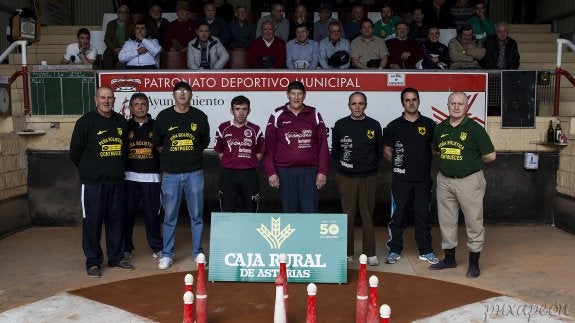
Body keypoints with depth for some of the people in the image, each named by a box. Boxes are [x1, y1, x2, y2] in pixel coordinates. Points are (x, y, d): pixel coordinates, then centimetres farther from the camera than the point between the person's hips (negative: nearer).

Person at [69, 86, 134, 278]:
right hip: (93, 183, -5)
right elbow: (75, 152, -2)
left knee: (117, 220, 10)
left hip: (116, 181, 5)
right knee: (92, 222, 0)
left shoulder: (121, 121, 10)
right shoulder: (86, 122, -5)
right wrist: (88, 170, 6)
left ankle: (116, 257, 23)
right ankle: (93, 262, 11)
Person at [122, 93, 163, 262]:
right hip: (129, 177, 1)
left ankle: (157, 247, 16)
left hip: (151, 177, -1)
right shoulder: (125, 126, 7)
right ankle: (125, 247, 17)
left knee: (152, 214, 3)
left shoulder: (156, 126, 6)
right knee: (127, 214, 4)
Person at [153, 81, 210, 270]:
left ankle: (197, 253, 17)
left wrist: (192, 153, 10)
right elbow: (156, 141, 13)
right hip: (170, 174, 0)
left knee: (197, 216, 6)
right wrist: (172, 153, 11)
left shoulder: (199, 116, 4)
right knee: (169, 216, 5)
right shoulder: (164, 116, 3)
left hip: (194, 173, 1)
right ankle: (167, 254, 16)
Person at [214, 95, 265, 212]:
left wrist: (249, 164, 0)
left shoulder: (255, 130, 5)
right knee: (227, 210, 2)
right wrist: (230, 163, 0)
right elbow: (219, 152, 10)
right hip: (228, 174, 0)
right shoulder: (223, 128, 5)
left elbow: (259, 153, 10)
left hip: (250, 174, 1)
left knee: (251, 210, 7)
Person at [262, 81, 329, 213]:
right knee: (290, 211, 7)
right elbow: (269, 146, 3)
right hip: (285, 172, 0)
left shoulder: (314, 115, 7)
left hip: (310, 171, 0)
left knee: (310, 211, -1)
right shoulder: (278, 116, 4)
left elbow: (323, 145, 6)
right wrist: (271, 172, -3)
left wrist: (323, 171, 0)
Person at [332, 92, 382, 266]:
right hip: (346, 177, 0)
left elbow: (379, 151, 12)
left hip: (369, 178, 0)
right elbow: (335, 150, 11)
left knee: (368, 216, 4)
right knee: (348, 216, 4)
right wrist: (342, 164, 1)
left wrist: (371, 165, 3)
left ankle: (370, 253, 11)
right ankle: (348, 253, 14)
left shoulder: (374, 125, 3)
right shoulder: (340, 125, 2)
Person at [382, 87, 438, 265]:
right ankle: (394, 250, 14)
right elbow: (387, 150, 8)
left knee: (423, 216, 8)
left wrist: (425, 163, 2)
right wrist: (399, 164, 0)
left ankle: (426, 251, 18)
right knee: (398, 215, 3)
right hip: (401, 179, -1)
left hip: (423, 179, 1)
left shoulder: (429, 124, 5)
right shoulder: (394, 126, 3)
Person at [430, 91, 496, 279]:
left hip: (469, 181, -5)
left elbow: (490, 156, -6)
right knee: (446, 221, 12)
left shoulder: (474, 128, -9)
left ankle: (474, 263, 14)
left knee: (474, 222, 2)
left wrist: (472, 163, 4)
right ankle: (449, 258, 27)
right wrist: (450, 163, 11)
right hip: (444, 180, 5)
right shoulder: (440, 128, 6)